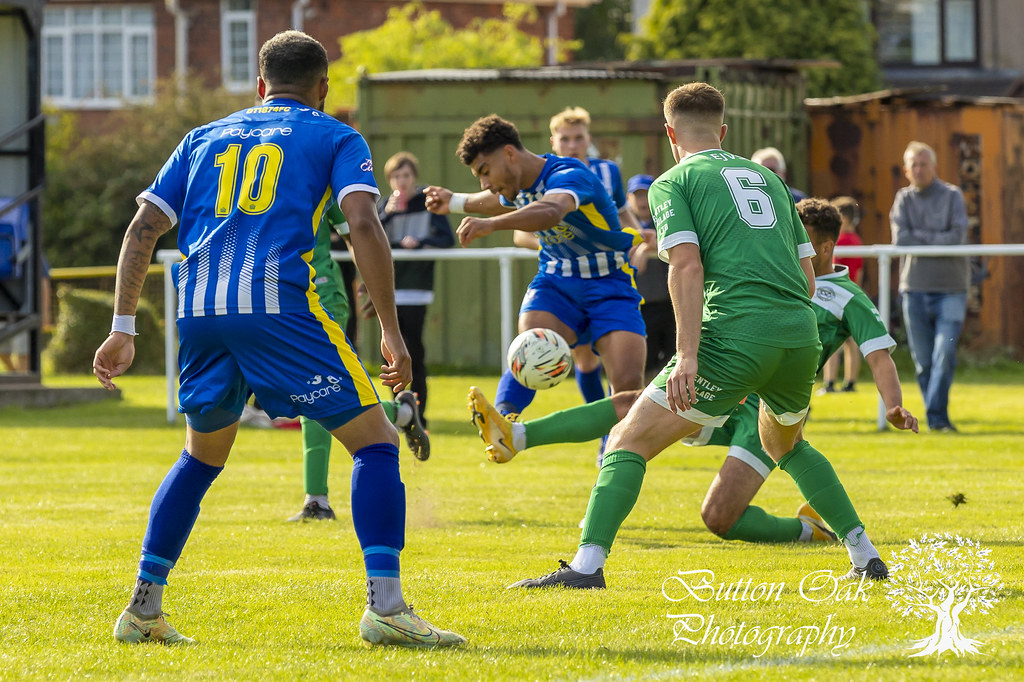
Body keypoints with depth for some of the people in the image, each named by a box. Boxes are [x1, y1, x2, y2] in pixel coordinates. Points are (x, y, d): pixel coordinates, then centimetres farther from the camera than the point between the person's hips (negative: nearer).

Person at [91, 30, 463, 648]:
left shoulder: (205, 139, 25)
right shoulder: (334, 138, 13)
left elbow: (143, 229, 18)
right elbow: (364, 225, -3)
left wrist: (123, 329, 19)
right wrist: (392, 333, -3)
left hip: (198, 312, 5)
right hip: (278, 303, -5)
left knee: (201, 457, 26)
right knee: (375, 441, 3)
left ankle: (143, 609, 21)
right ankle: (386, 607, -11)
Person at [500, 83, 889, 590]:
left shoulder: (673, 182, 7)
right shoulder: (768, 179, 25)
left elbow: (687, 264, -9)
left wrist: (688, 355, -15)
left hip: (736, 336, -6)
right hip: (801, 335, 6)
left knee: (630, 441, 1)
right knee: (784, 445, 33)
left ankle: (587, 565, -14)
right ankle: (865, 555, 28)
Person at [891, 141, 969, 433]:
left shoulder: (952, 196, 4)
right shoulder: (903, 199, 9)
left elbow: (958, 237, -10)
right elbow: (900, 239, -6)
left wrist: (919, 235, -8)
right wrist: (939, 242, -8)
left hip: (950, 288, -2)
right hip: (915, 287, 2)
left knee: (945, 354, -15)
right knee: (923, 361, 2)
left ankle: (937, 416, -15)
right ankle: (937, 419, 10)